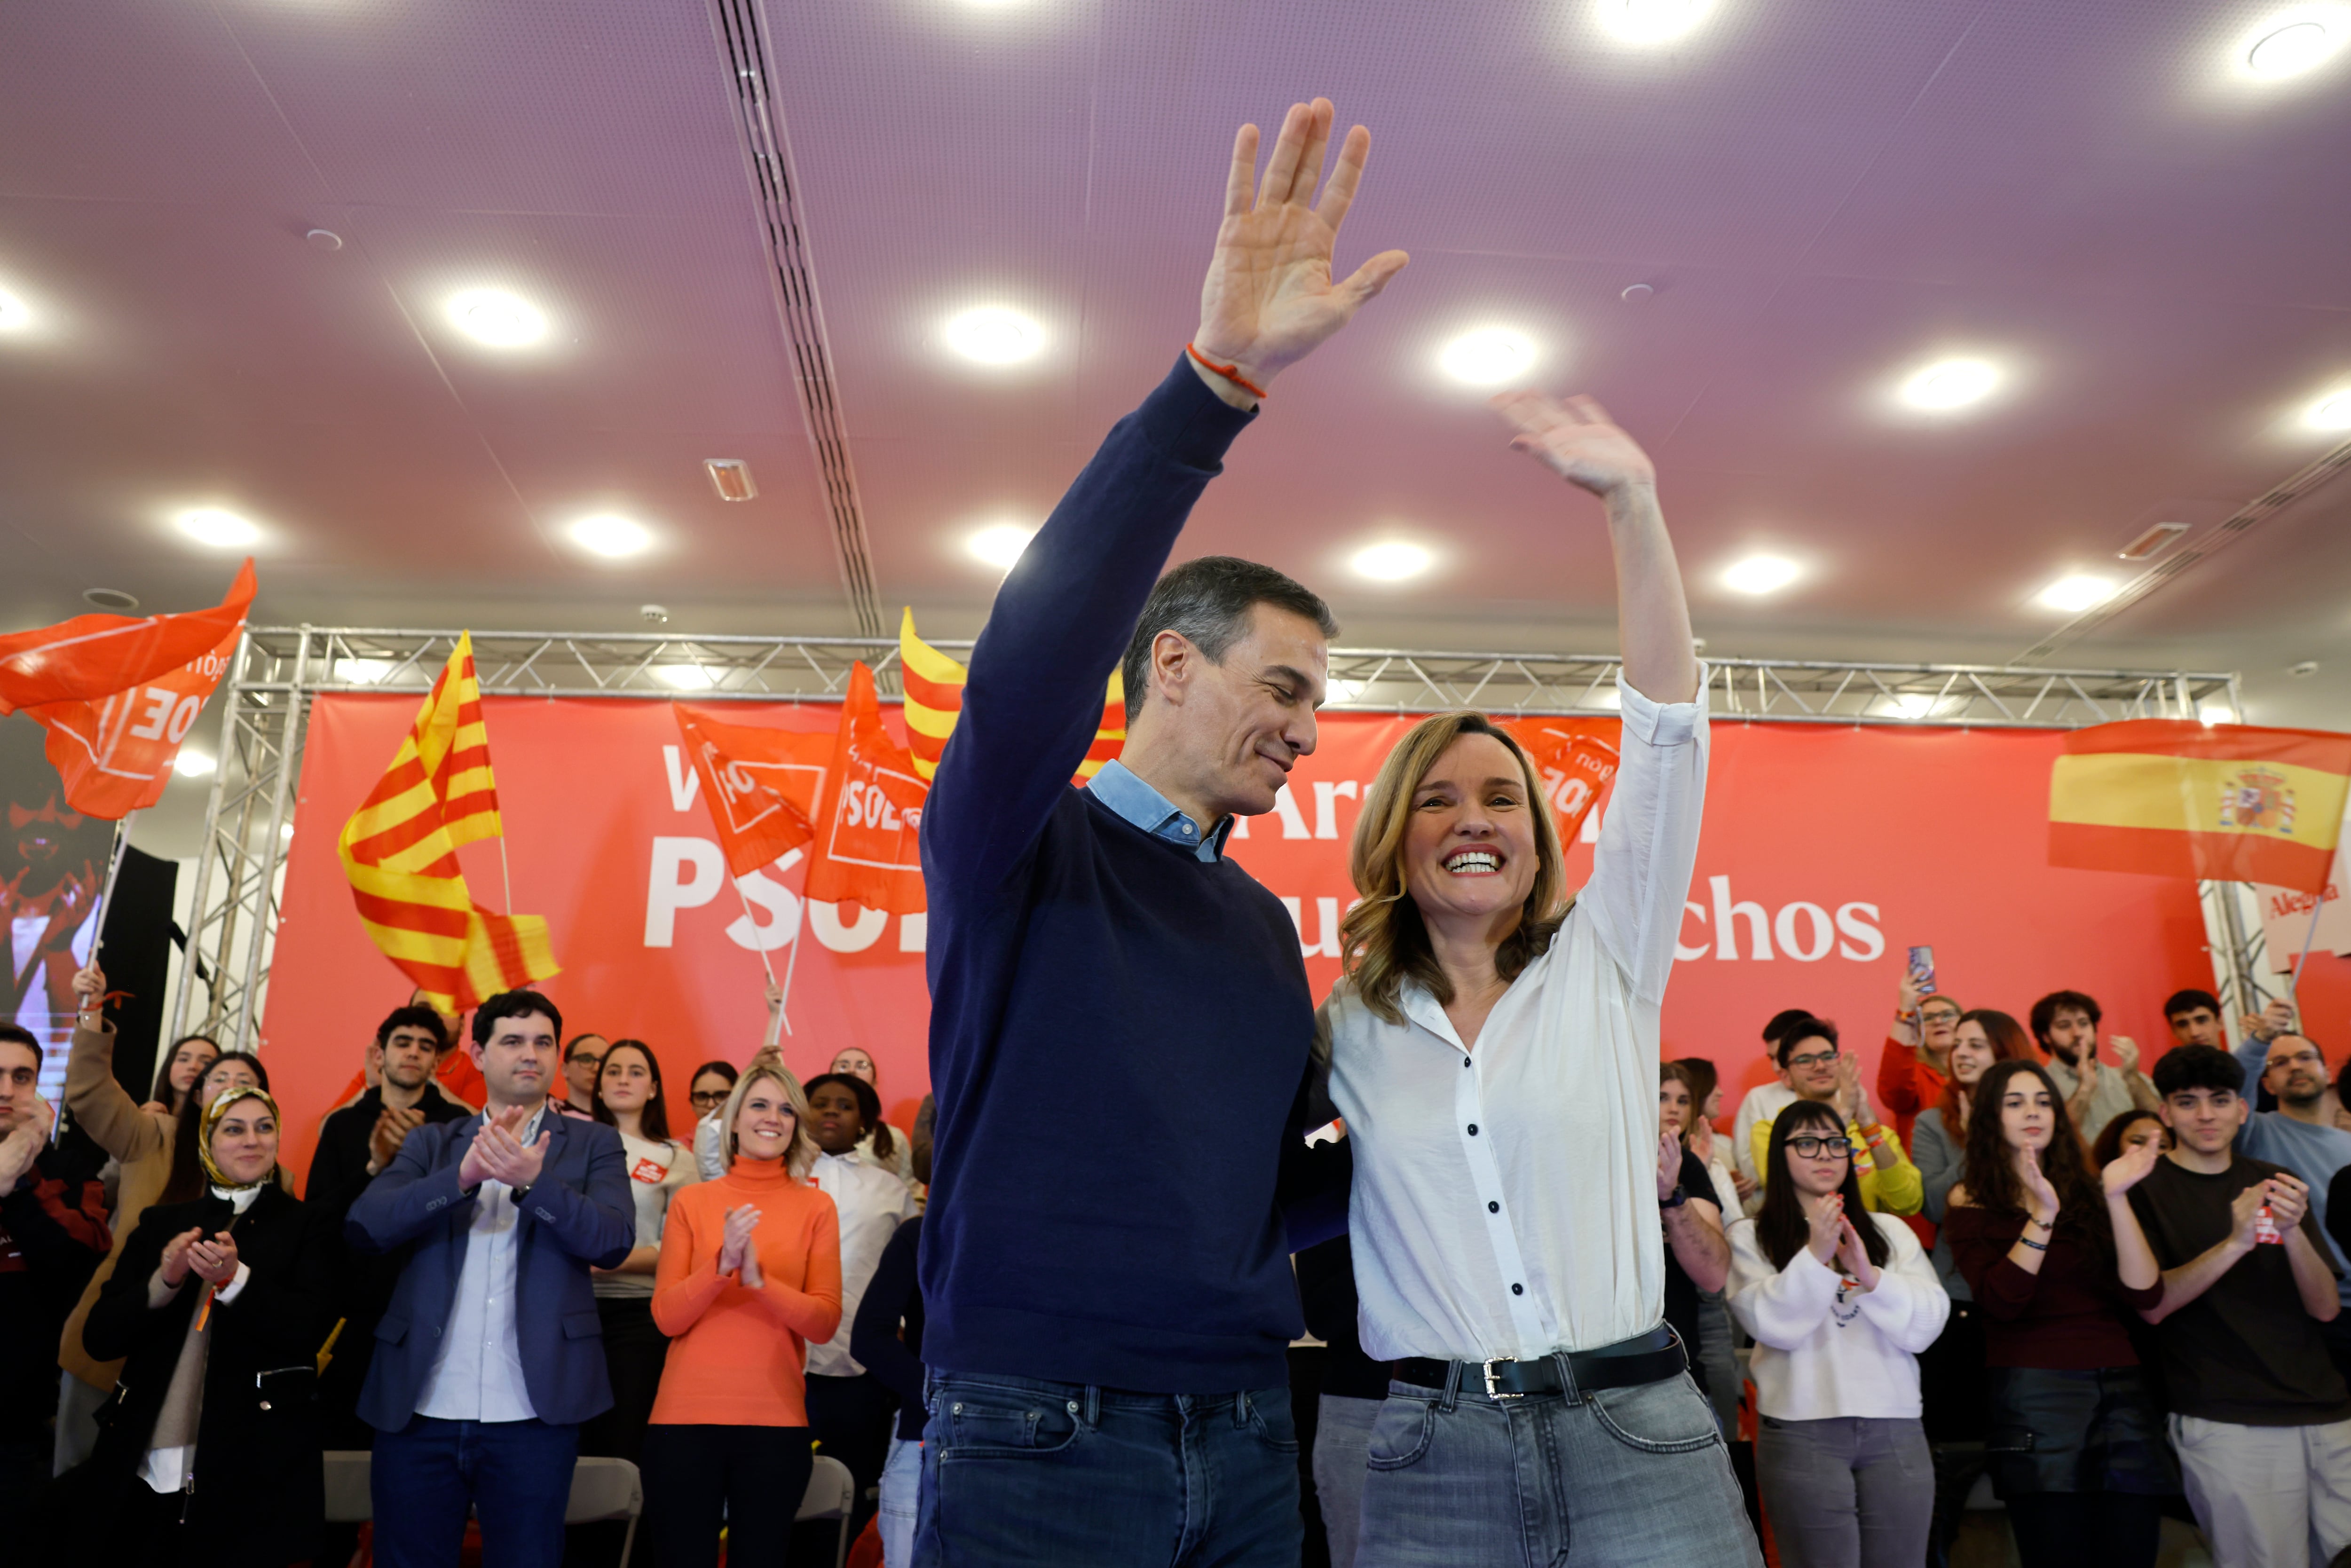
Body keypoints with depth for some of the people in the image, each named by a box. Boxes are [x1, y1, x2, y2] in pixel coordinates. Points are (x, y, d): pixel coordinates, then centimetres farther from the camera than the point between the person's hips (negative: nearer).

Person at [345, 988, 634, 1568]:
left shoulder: (594, 1143, 5)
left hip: (531, 1413, -1)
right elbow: (364, 1225, -4)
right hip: (420, 1411, 2)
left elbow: (613, 1240, -9)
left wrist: (532, 1181, -23)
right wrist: (464, 1176, -19)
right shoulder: (433, 1142, 11)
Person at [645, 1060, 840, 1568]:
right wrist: (722, 1264, -20)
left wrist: (759, 1279, -20)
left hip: (776, 1421, 0)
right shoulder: (691, 1201, 2)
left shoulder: (815, 1207, 2)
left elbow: (825, 1322, -5)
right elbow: (666, 1317, -4)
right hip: (686, 1416, 0)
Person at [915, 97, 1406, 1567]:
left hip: (1248, 1446, 6)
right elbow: (1032, 660, -28)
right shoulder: (1020, 848, -6)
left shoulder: (1263, 922, 12)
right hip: (1040, 1445, -6)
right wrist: (1217, 379, -35)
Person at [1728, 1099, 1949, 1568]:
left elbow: (1928, 1324, 3)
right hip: (1801, 1431, -3)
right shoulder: (1753, 1239, 4)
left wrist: (1871, 1277, -13)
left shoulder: (1890, 1231, 14)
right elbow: (1773, 1326, -9)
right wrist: (1815, 1256, -16)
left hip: (1895, 1427, 3)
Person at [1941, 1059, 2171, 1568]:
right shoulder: (1972, 1203, 4)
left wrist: (2116, 1198, -9)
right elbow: (2001, 1302, -11)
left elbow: (2144, 1294, 0)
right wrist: (2042, 1214, -18)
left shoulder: (2089, 1192, 13)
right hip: (2034, 1389, -3)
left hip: (2120, 1387, 3)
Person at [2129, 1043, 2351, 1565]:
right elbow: (2152, 1305, -12)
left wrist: (2293, 1233, -16)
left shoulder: (2276, 1183, 13)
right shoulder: (2146, 1190, 0)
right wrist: (2234, 1243, -23)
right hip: (2227, 1424, -4)